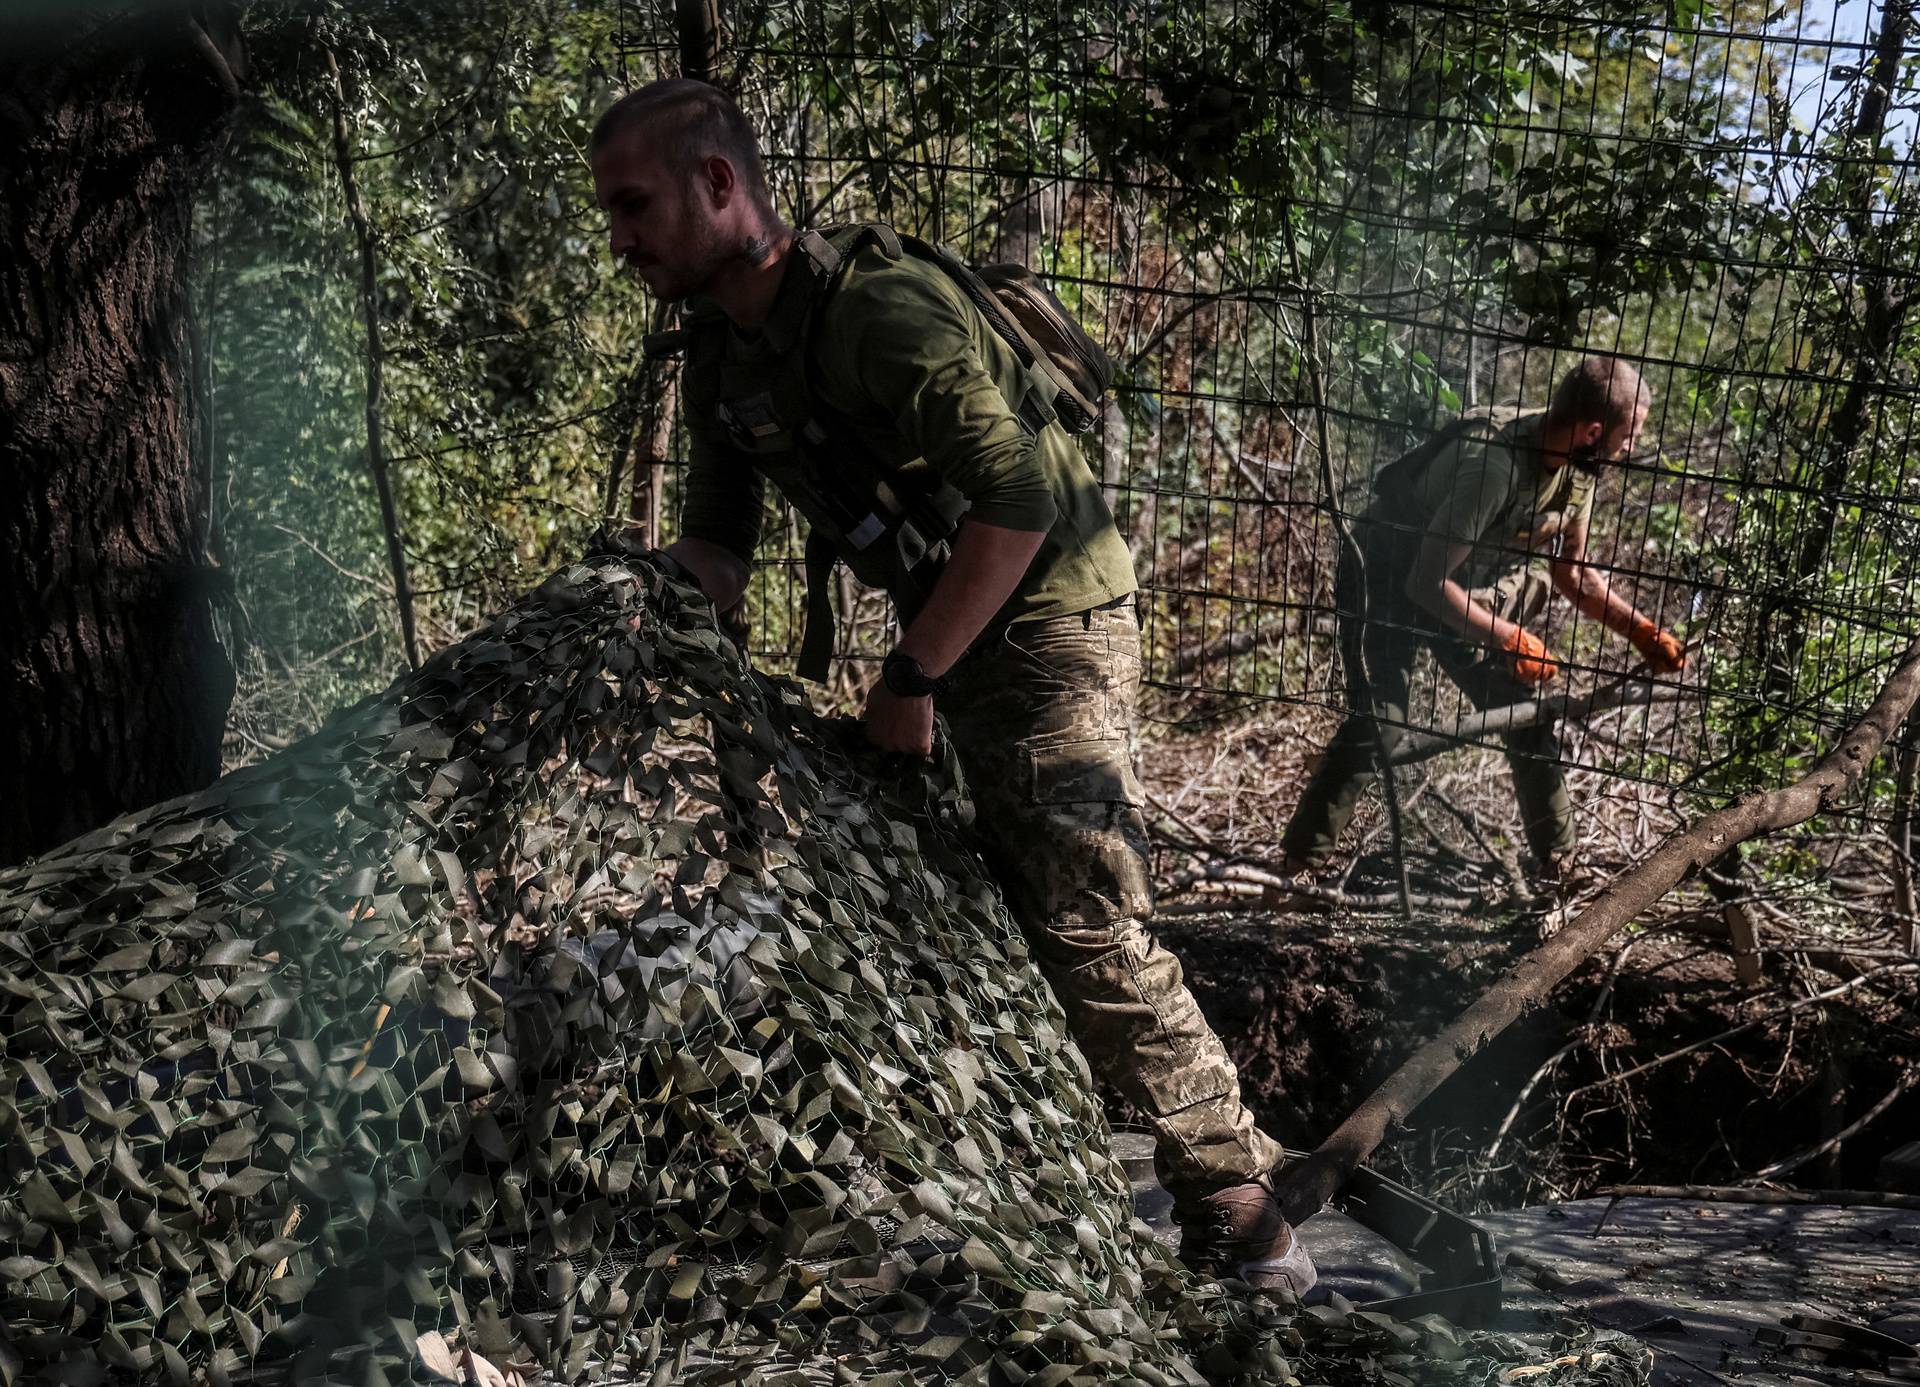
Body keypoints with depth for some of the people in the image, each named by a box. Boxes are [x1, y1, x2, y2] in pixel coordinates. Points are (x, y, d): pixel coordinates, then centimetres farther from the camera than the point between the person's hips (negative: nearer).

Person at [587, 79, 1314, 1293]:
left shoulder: (875, 310, -25)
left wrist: (911, 679, -23)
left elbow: (1021, 498, -29)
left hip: (1050, 616, -9)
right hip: (948, 631, 10)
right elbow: (716, 544, 6)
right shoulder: (721, 354, 4)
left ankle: (1248, 1234, -7)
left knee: (1088, 932, -16)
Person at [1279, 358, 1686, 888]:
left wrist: (1643, 633, -2)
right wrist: (1509, 640, -25)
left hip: (1465, 587, 8)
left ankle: (1560, 870, 14)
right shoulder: (1493, 465, -36)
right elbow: (1429, 583, -32)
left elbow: (1573, 573, 6)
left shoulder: (1576, 467, -10)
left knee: (1531, 717, 2)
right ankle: (1300, 865, -6)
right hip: (1387, 581, -7)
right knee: (1377, 729, -19)